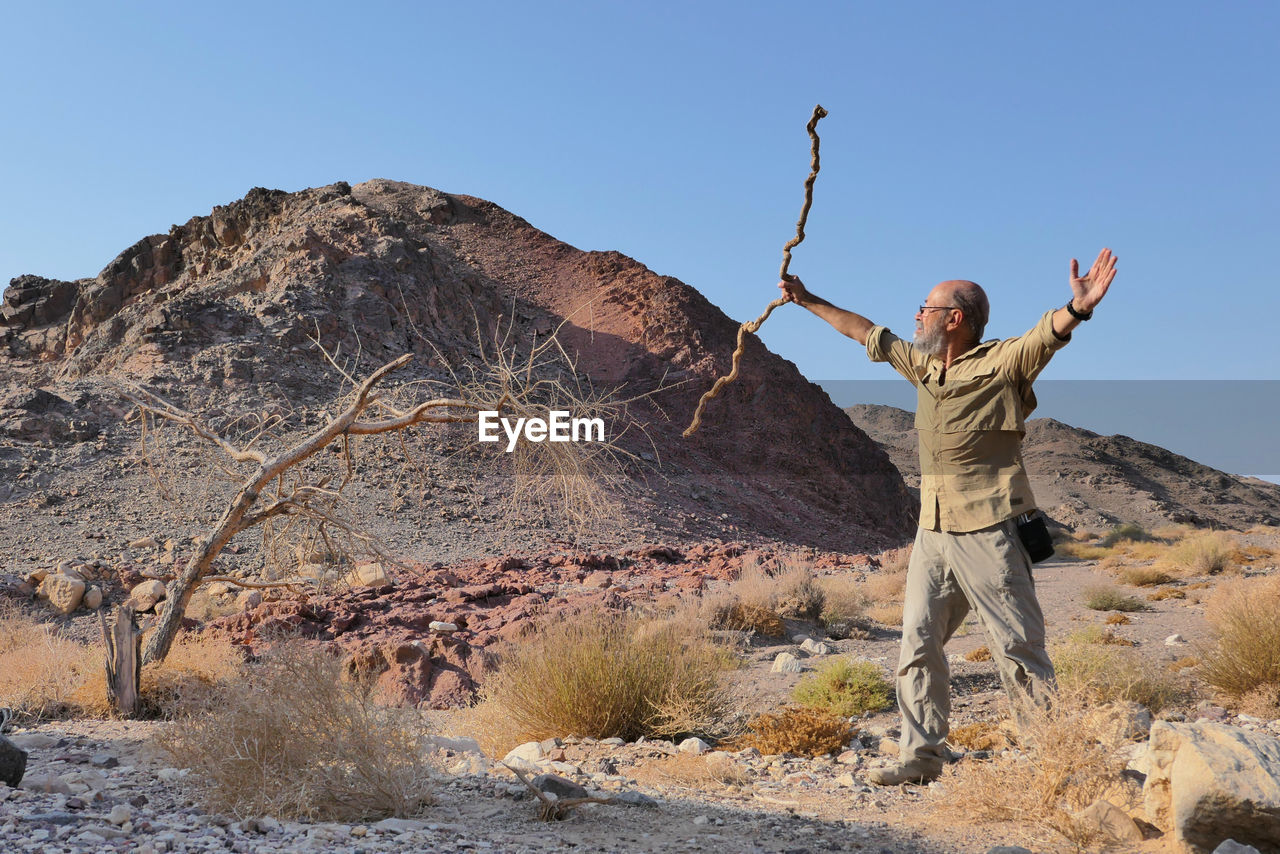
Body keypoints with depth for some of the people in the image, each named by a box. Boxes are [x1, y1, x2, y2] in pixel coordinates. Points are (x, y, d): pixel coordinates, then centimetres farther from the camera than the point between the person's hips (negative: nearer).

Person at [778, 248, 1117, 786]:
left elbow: (1047, 335, -25)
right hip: (932, 531, 7)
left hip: (988, 532, -7)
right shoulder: (922, 364, 13)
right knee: (918, 643, 9)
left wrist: (1078, 308, -47)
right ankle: (921, 755, 19)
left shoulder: (1001, 364, -7)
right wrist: (809, 302, 31)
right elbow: (868, 333, 24)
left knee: (1018, 647, -2)